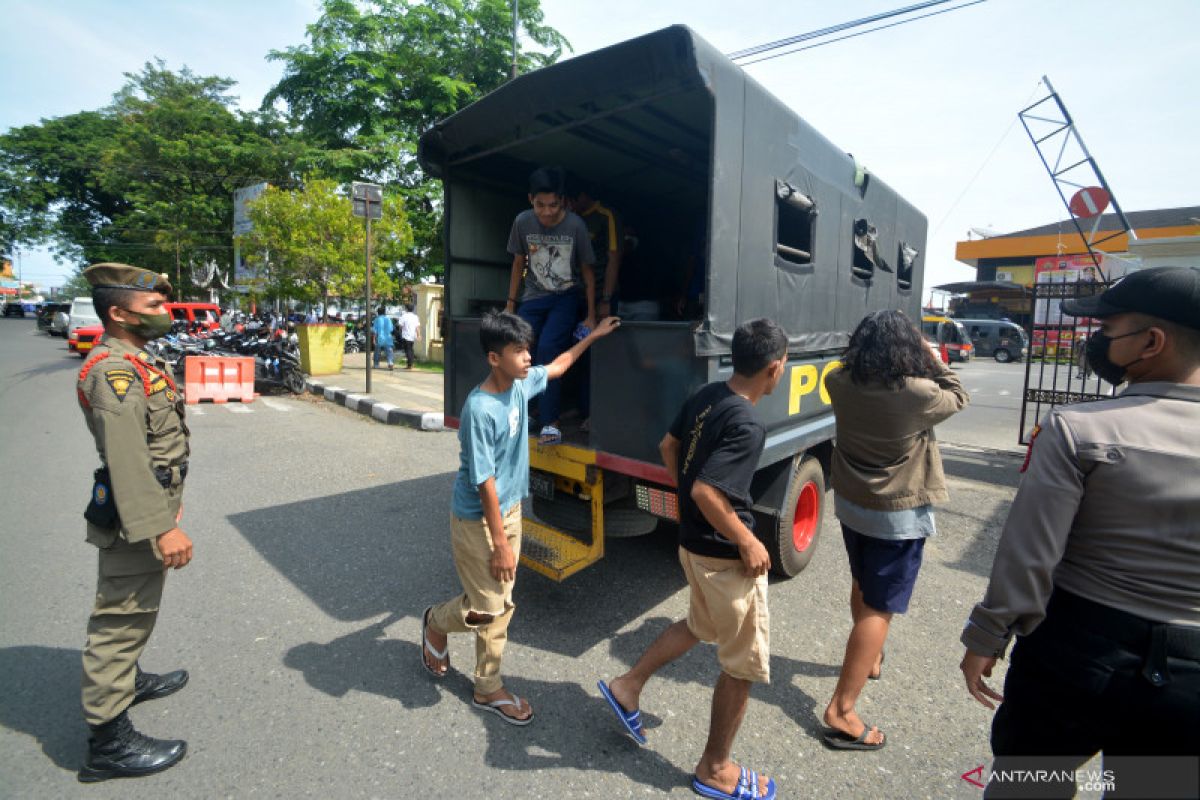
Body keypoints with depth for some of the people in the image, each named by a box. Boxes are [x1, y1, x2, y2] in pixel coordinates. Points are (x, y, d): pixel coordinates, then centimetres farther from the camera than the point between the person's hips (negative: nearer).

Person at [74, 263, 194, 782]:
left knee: (134, 611, 26)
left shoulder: (135, 361, 11)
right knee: (122, 616, 0)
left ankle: (128, 679, 46)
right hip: (134, 518, -10)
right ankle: (108, 741, 12)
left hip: (148, 506, 10)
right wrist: (160, 526, -31)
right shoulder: (113, 370, -21)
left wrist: (167, 503, 23)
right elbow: (126, 459, -29)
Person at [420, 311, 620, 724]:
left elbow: (556, 367, 17)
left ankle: (488, 688, 30)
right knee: (487, 606, 2)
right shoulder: (480, 409, -27)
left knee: (502, 604, 14)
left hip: (510, 509, 8)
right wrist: (500, 543, -19)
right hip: (479, 519, -7)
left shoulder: (521, 383, -4)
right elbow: (484, 482, -24)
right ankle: (436, 622, 35)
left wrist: (593, 336, 21)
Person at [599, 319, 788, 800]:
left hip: (694, 542, 9)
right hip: (725, 555, -9)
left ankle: (627, 687, 38)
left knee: (700, 627, 31)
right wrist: (748, 542, -19)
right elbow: (706, 492, -31)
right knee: (745, 665, 12)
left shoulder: (707, 396, -1)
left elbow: (668, 446, 10)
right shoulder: (748, 427, -26)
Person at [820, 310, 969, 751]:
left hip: (850, 503, 6)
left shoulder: (840, 383, -10)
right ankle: (841, 711, 4)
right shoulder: (919, 393, -22)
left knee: (863, 587, 27)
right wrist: (936, 362, 10)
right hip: (900, 515, -5)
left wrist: (876, 340, 8)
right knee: (879, 608, 1)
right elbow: (959, 399, 1)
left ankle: (868, 659, 51)